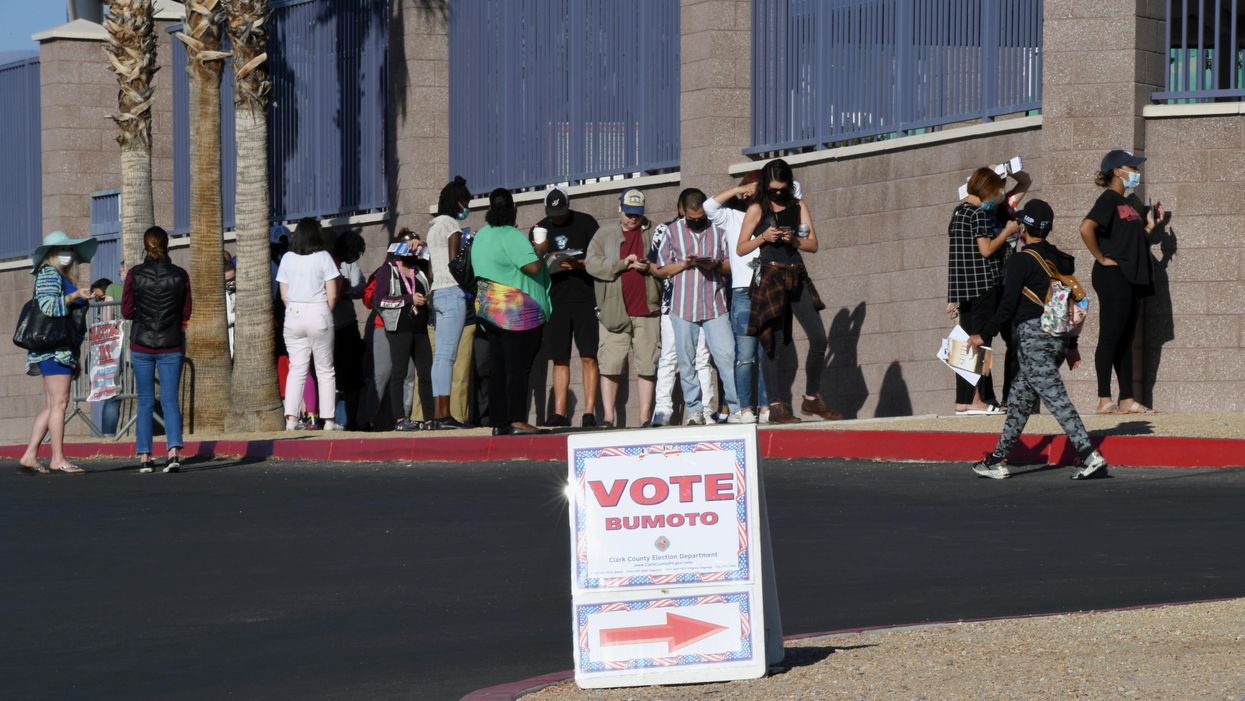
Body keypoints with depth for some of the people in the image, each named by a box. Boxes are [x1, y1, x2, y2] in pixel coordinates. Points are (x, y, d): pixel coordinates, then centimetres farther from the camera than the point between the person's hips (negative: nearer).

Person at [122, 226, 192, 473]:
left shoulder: (135, 275, -5)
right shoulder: (180, 276, -4)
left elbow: (127, 311, -1)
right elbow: (186, 314, 3)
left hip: (142, 344, 0)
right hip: (171, 344, 0)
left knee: (145, 401, 8)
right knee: (170, 399, 1)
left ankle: (144, 456, 5)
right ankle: (174, 450, -16)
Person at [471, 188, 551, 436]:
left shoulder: (480, 236, 13)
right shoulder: (512, 236, -13)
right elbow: (533, 267, -19)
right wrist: (541, 250, -2)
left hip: (489, 309, 8)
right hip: (517, 311, -8)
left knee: (498, 368, 7)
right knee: (518, 367, -8)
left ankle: (498, 423, 6)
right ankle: (517, 421, -13)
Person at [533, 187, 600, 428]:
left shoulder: (585, 223, 2)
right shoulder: (539, 229, 10)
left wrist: (578, 264, -17)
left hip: (585, 298, -3)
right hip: (555, 300, 3)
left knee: (588, 357, -6)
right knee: (559, 359, 4)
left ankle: (589, 412, -6)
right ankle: (559, 413, 6)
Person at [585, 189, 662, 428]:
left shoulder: (653, 235, 12)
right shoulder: (605, 235, 11)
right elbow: (591, 263, -2)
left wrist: (650, 268, -8)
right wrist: (622, 264, -13)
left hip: (647, 310, 1)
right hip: (614, 311, -1)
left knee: (647, 366, 1)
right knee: (610, 365, -3)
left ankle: (645, 416, 6)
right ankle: (609, 417, 1)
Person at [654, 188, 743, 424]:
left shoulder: (718, 228, 7)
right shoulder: (672, 231, 6)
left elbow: (731, 264, 10)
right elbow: (661, 270, 7)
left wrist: (716, 265, -11)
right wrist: (684, 264, -9)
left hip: (715, 305, -1)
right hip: (683, 307, 1)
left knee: (726, 356, -8)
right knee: (687, 362, 3)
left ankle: (736, 409, -6)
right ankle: (694, 410, 11)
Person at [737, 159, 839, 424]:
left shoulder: (798, 207, 12)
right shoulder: (757, 209, 2)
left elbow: (813, 244, 10)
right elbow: (741, 248, 2)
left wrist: (793, 240, -8)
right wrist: (763, 237, -13)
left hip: (797, 277, 4)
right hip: (770, 277, -4)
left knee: (819, 338, -4)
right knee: (773, 343, -4)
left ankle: (812, 399, 9)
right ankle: (776, 406, -1)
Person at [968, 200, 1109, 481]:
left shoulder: (1021, 261, -9)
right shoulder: (1060, 260, 14)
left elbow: (1008, 305, -12)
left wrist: (983, 335, -2)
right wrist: (1071, 345, 21)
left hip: (1033, 335, -8)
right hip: (1059, 337, 8)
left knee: (1055, 397, -13)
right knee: (1020, 397, 16)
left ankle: (1090, 455, -24)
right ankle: (998, 460, 21)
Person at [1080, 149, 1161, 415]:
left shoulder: (1131, 202, 18)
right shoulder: (1108, 199, -10)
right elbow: (1086, 228, -26)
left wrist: (1150, 226, 8)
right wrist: (1101, 258, -19)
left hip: (1132, 278, 9)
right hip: (1112, 277, -9)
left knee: (1126, 339, 10)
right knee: (1110, 337, -7)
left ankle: (1127, 399, 12)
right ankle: (1104, 401, -6)